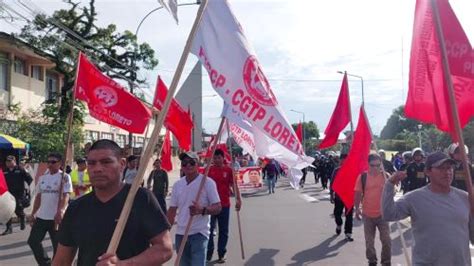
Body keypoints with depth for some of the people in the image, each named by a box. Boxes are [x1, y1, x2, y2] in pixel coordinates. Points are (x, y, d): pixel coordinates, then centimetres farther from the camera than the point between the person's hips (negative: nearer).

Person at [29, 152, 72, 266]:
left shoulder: (64, 177, -9)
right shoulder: (42, 178, 10)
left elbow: (66, 197, -17)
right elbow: (38, 197, 16)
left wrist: (60, 211, -31)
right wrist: (33, 213, 14)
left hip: (57, 217, -6)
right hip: (41, 216, 6)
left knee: (58, 245, 4)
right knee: (33, 241, 7)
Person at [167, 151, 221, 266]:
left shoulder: (207, 182, -8)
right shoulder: (177, 185, 7)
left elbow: (218, 207, -10)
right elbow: (172, 210, 14)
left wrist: (202, 210, -29)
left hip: (199, 233, -5)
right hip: (180, 233, 5)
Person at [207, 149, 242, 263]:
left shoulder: (229, 170, -1)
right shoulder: (209, 170, 1)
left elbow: (234, 186, -3)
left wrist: (238, 199, -14)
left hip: (225, 205, 0)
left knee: (223, 231, 7)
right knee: (209, 229, 3)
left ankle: (221, 254, 18)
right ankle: (208, 253, 15)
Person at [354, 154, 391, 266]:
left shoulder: (386, 176, -4)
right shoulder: (362, 177, -6)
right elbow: (358, 193, -2)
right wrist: (357, 208, -9)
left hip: (383, 213, 0)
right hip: (367, 214, 1)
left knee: (386, 240, 1)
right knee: (369, 241, 13)